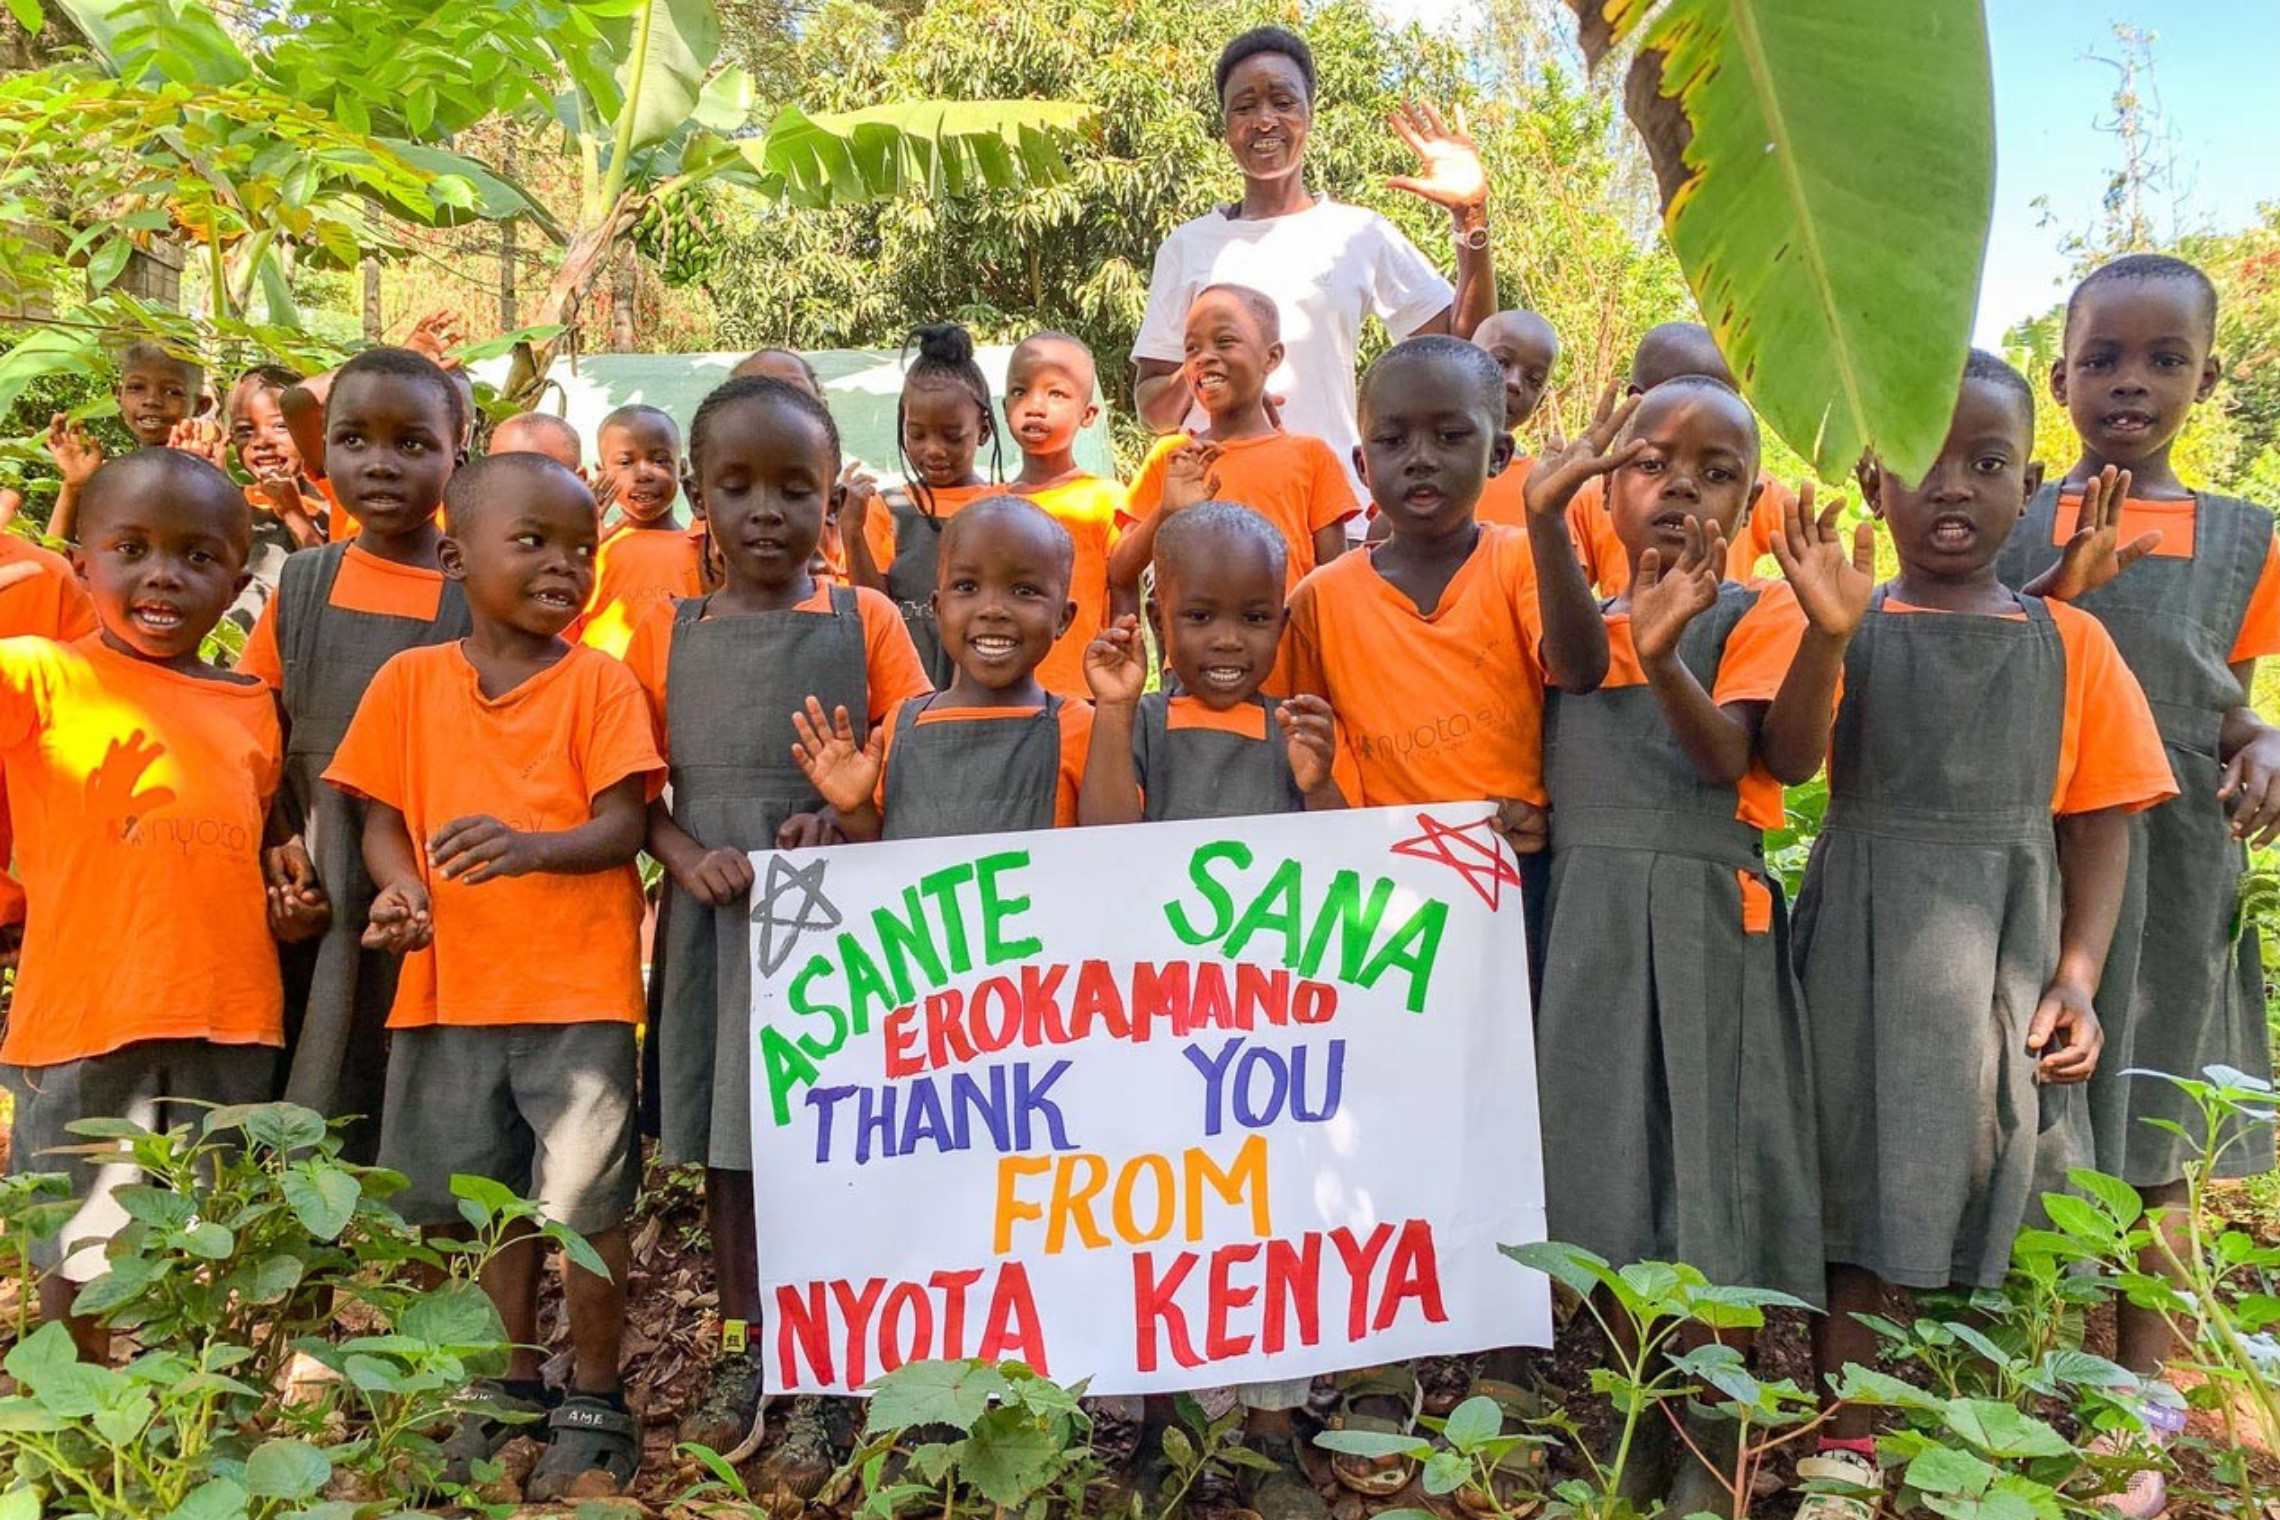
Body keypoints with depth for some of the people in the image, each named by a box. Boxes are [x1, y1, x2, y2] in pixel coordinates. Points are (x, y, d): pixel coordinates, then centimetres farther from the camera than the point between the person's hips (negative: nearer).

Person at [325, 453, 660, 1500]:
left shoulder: (598, 680, -4)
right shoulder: (410, 680, 4)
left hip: (578, 983, -3)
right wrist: (401, 889, -13)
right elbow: (382, 814, 7)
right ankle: (513, 1386, 37)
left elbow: (623, 825, -10)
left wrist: (534, 847, -29)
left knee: (584, 1201, 3)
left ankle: (594, 1402, 21)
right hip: (453, 982, 4)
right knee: (489, 1200, 17)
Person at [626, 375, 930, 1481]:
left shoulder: (865, 621, 1)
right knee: (723, 1136, 14)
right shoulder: (667, 632, 7)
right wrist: (690, 858, -11)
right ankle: (741, 1350, 32)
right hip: (712, 912, 3)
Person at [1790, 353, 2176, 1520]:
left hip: (2006, 953, 2)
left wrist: (2076, 977, -5)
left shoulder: (2069, 643, 4)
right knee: (1861, 1174, 3)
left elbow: (2099, 822, 3)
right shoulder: (1847, 625, -1)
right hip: (1866, 946, -1)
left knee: (1996, 1180, 9)